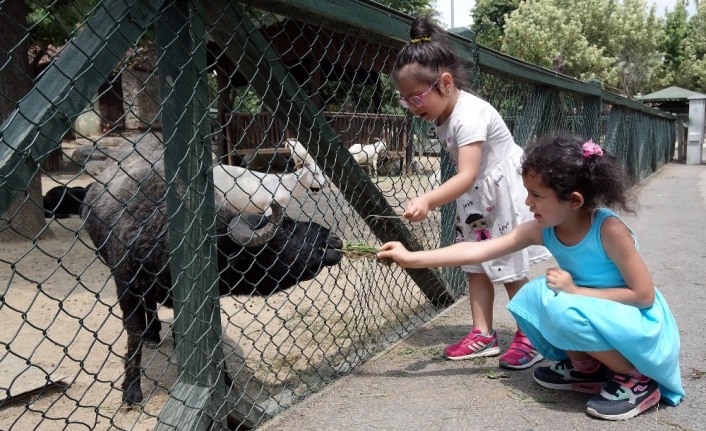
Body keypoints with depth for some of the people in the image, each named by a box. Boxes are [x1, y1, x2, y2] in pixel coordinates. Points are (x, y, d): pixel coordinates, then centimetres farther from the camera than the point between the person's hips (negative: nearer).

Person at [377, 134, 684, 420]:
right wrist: (412, 259, -16)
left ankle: (638, 380, -7)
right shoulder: (543, 230, -11)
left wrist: (575, 291, -25)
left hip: (643, 329, -6)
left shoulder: (609, 230, -27)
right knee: (532, 297, -11)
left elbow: (644, 295, -22)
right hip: (594, 316, 7)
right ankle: (586, 368, 9)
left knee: (564, 309, -30)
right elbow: (478, 251, -13)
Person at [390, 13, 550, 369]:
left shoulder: (469, 115, -30)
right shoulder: (442, 115, -2)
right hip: (476, 197, 8)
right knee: (475, 265, 8)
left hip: (506, 191, -8)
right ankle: (483, 335, 17)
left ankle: (529, 337, 15)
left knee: (509, 269, 0)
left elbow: (467, 175, -42)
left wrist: (427, 201, -56)